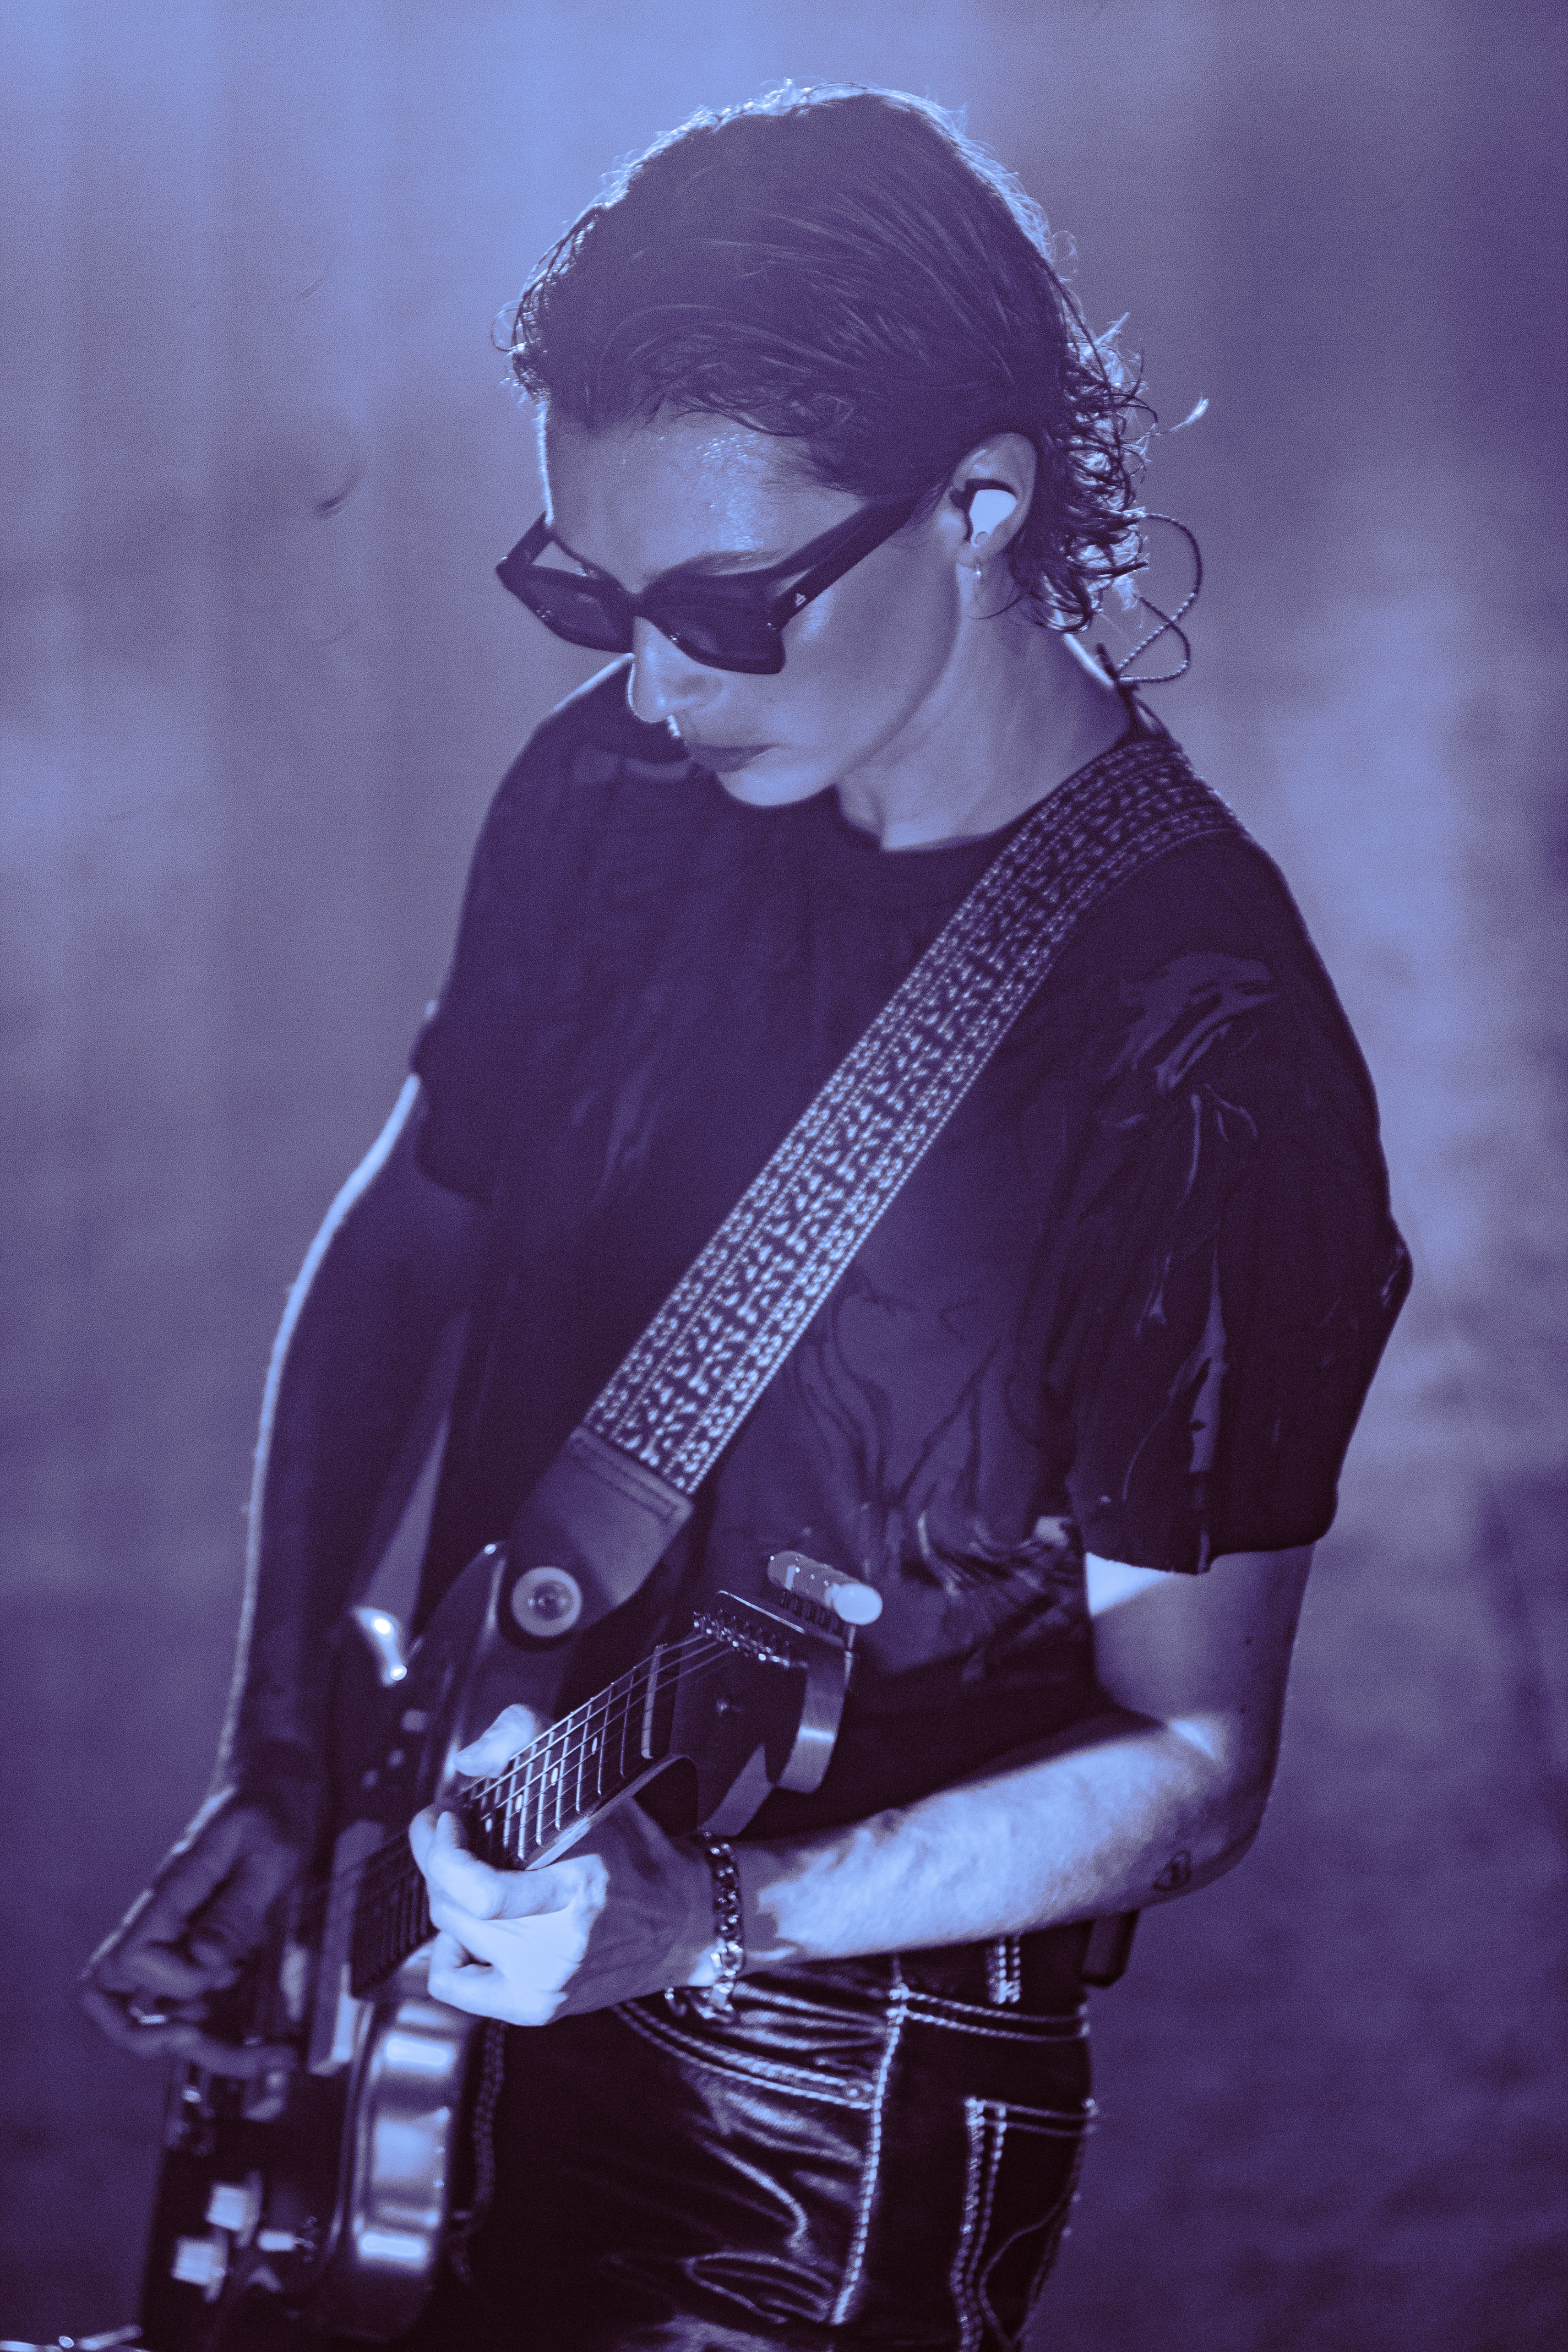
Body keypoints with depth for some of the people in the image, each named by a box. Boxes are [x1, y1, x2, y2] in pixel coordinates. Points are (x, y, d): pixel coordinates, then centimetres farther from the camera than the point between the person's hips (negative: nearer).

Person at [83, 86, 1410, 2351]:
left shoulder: (1203, 1060, -23)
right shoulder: (621, 787, -4)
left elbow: (1189, 1762, -17)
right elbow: (396, 1251, 10)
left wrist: (714, 1924, -28)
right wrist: (282, 1765, -1)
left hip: (840, 2145, -6)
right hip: (457, 1979, 6)